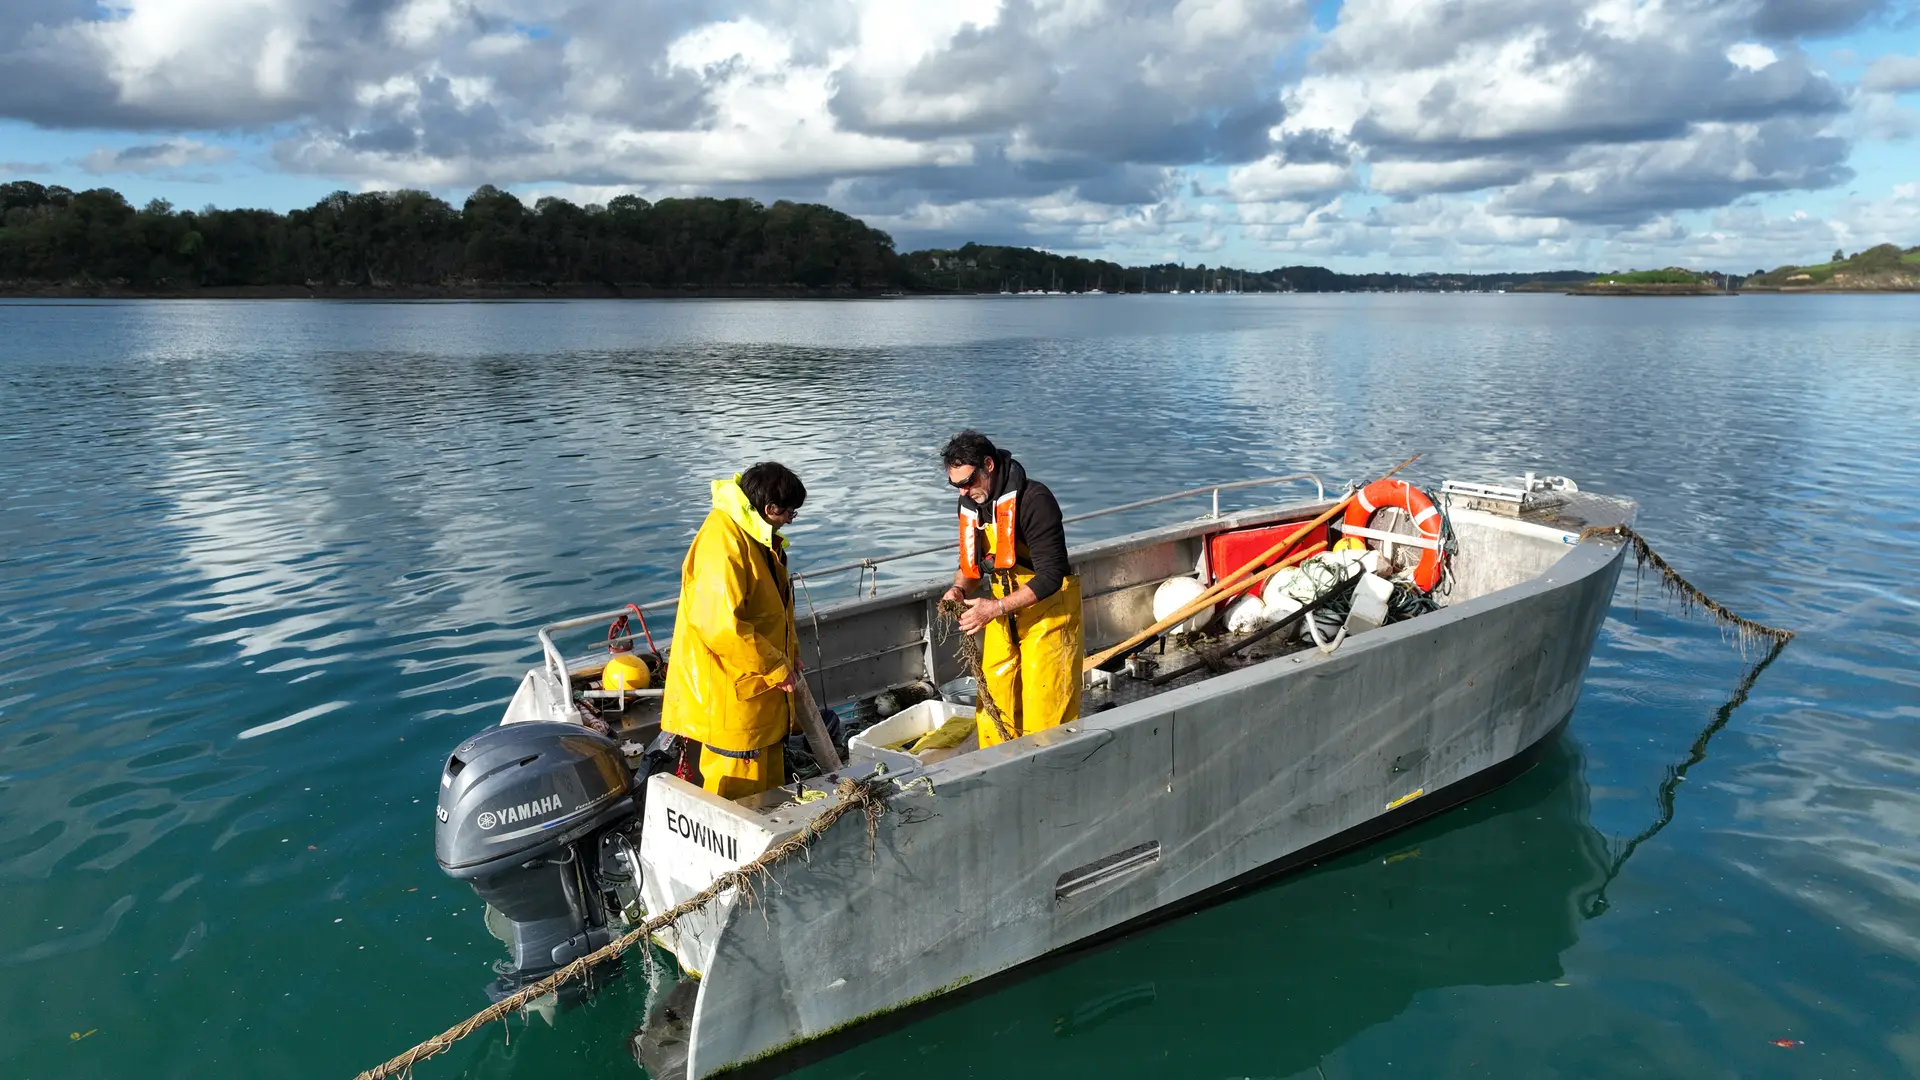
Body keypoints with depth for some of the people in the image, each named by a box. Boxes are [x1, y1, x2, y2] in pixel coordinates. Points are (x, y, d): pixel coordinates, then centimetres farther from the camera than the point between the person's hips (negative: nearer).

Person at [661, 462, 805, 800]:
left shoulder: (754, 532, 8)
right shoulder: (722, 544, -26)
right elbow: (721, 626, -32)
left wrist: (788, 655, 11)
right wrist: (776, 668, -22)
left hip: (760, 686, 10)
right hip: (730, 695, -10)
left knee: (768, 784, 23)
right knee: (737, 795, 2)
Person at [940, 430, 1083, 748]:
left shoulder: (1033, 500, -23)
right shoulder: (971, 502, 0)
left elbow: (1050, 577, -25)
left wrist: (997, 607, -29)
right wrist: (959, 588, -8)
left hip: (1046, 611, -7)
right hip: (1001, 611, 7)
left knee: (1044, 709, -3)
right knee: (993, 700, 9)